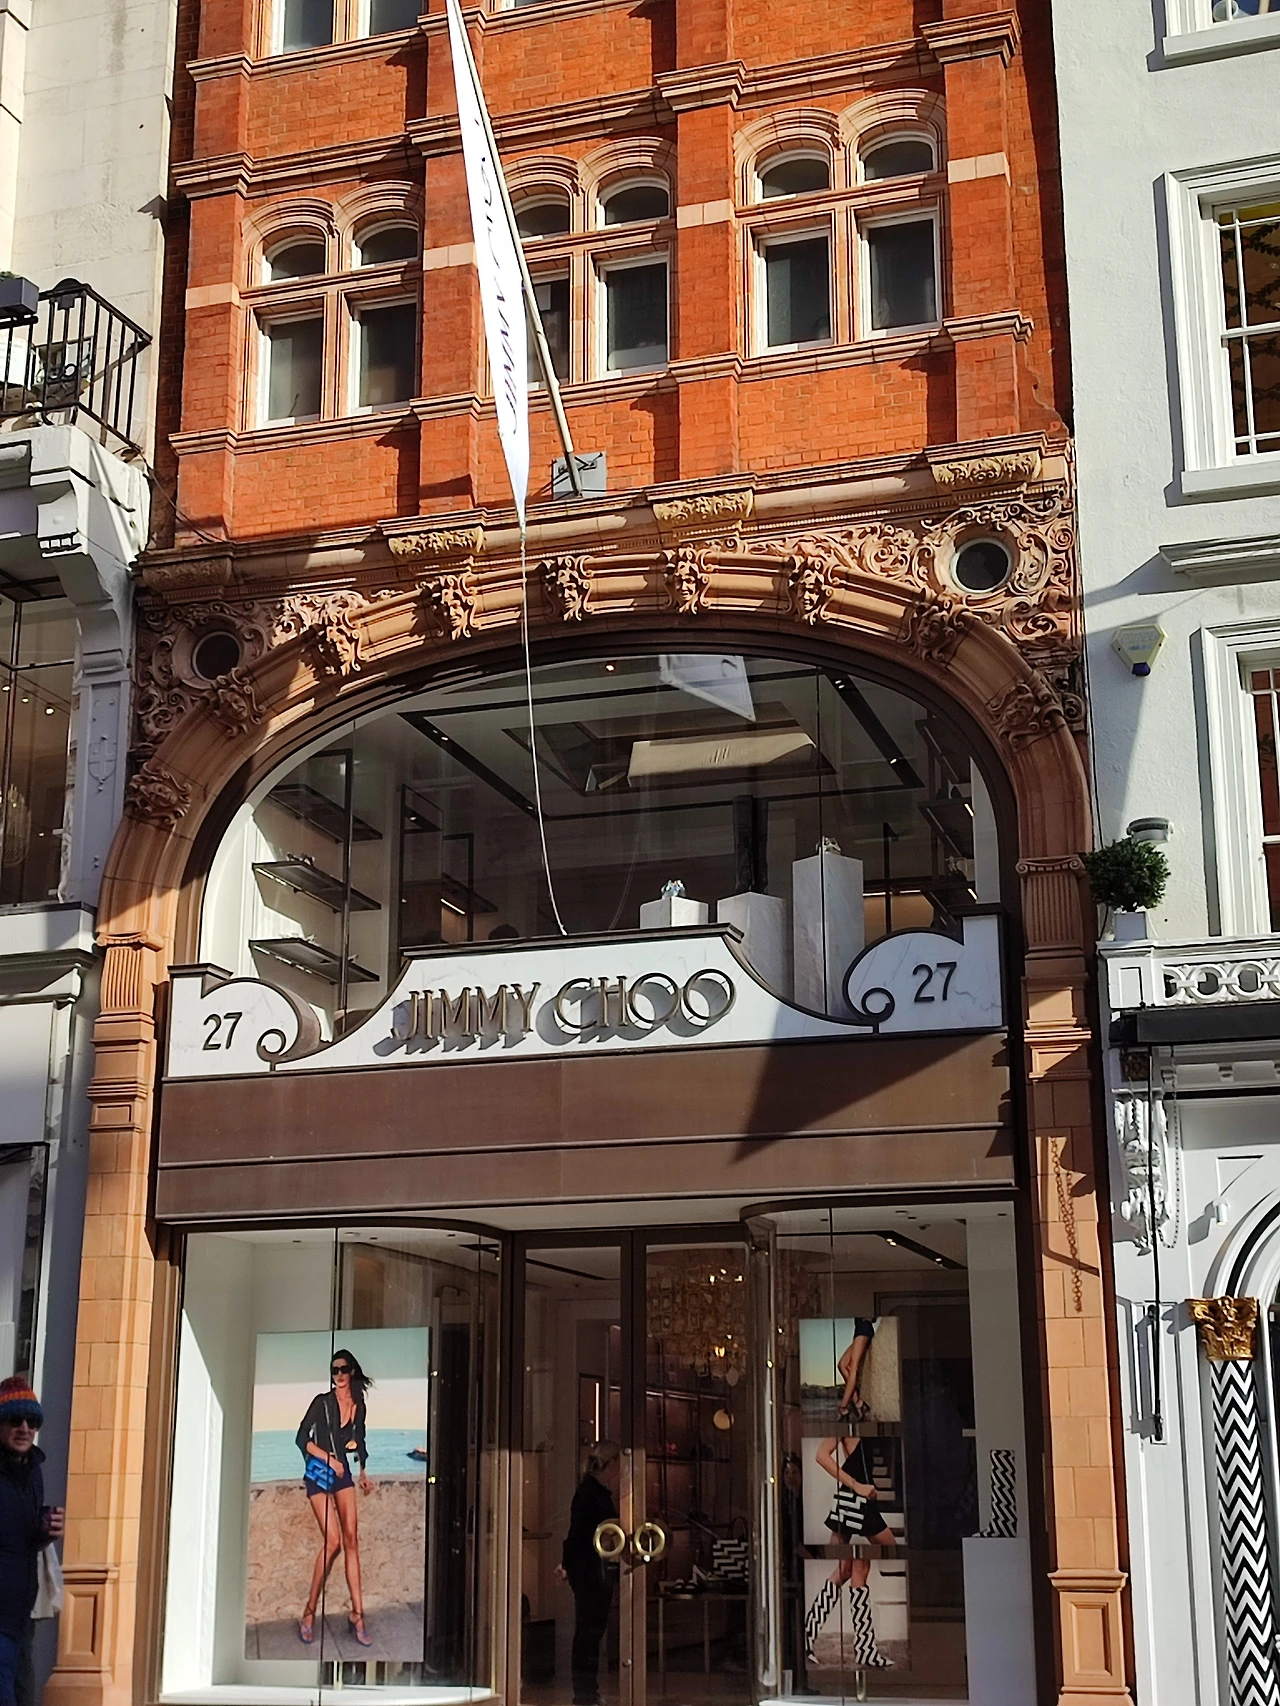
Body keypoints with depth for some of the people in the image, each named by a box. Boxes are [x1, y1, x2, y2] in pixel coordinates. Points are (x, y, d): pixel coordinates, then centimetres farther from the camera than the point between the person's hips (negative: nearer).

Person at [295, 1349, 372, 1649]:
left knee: (351, 1540, -4)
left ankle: (357, 1615, -2)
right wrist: (329, 1459, -15)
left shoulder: (358, 1405, 6)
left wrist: (363, 1471, 23)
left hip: (343, 1472, 5)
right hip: (318, 1473, -5)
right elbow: (302, 1439, -10)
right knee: (333, 1541, -15)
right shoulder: (322, 1402, -9)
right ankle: (309, 1613, -4)